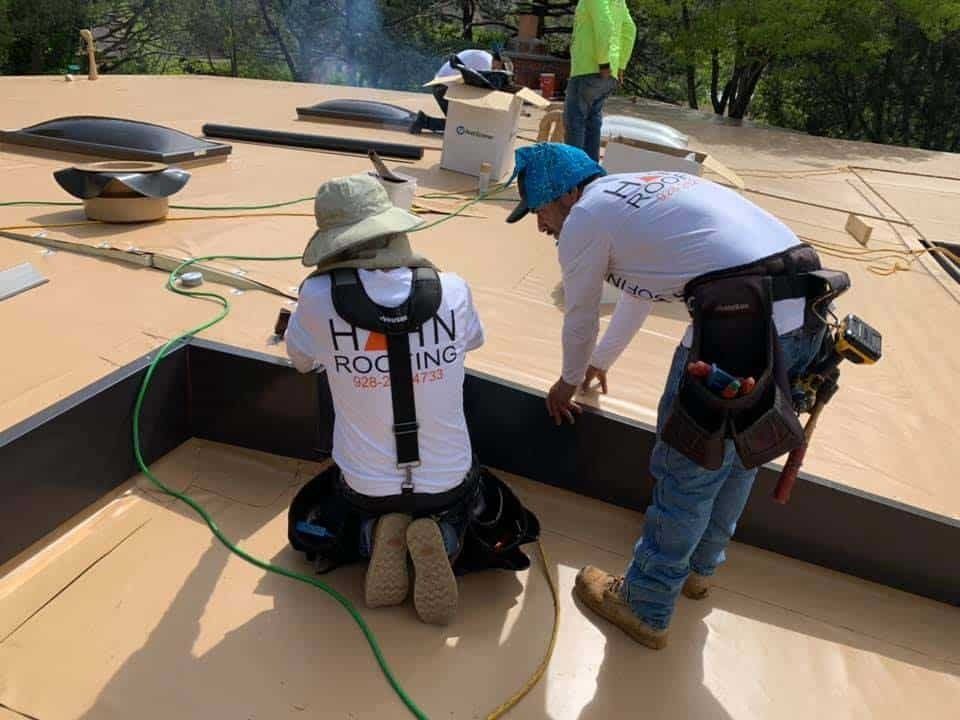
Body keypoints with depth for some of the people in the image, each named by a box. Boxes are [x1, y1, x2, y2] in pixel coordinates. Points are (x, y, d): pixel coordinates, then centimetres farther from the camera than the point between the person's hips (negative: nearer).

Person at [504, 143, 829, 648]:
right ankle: (698, 567, 45)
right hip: (808, 309, 9)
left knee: (688, 470, 5)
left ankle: (645, 609, 23)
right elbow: (639, 292, 40)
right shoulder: (642, 189, 28)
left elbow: (580, 319, 13)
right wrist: (601, 361, 53)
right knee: (740, 450, 23)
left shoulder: (584, 217, 2)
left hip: (743, 321, -9)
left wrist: (570, 382, 33)